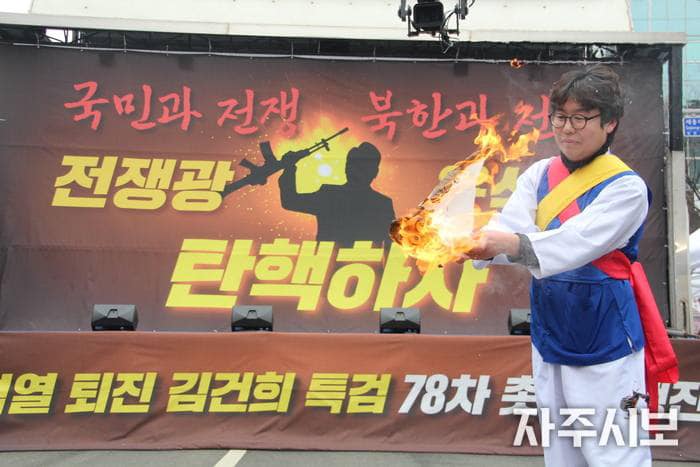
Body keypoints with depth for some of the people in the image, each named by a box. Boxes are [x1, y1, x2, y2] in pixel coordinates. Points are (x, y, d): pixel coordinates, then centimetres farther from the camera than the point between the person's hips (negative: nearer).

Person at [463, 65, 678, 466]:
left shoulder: (626, 187, -11)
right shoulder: (539, 175, 4)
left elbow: (579, 242, -29)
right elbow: (510, 226, -13)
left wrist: (512, 245, -46)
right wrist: (474, 243, -36)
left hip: (605, 346, -5)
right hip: (551, 339, 5)